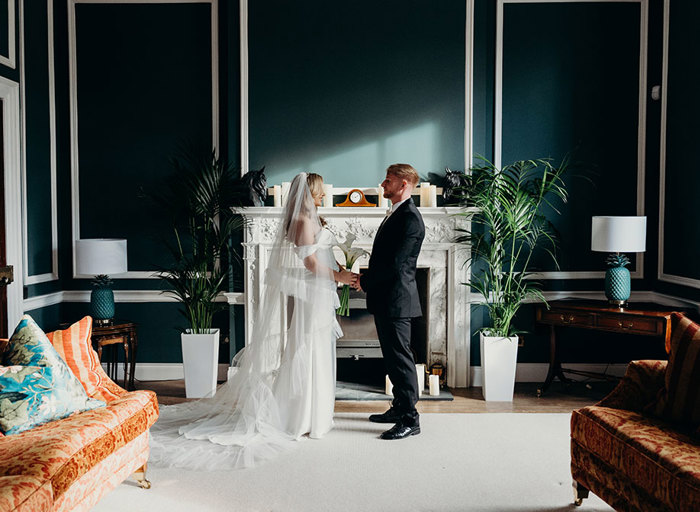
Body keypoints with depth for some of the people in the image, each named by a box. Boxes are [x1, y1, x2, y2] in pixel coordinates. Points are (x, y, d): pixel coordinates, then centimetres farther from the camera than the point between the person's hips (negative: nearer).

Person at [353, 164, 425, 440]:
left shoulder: (410, 217, -16)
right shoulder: (395, 213, 17)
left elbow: (396, 264, -21)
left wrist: (365, 282, -10)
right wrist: (366, 277, 7)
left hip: (396, 300, -10)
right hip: (385, 299, 10)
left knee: (401, 358, -5)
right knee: (392, 357, 17)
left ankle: (410, 420, 3)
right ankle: (399, 408, 29)